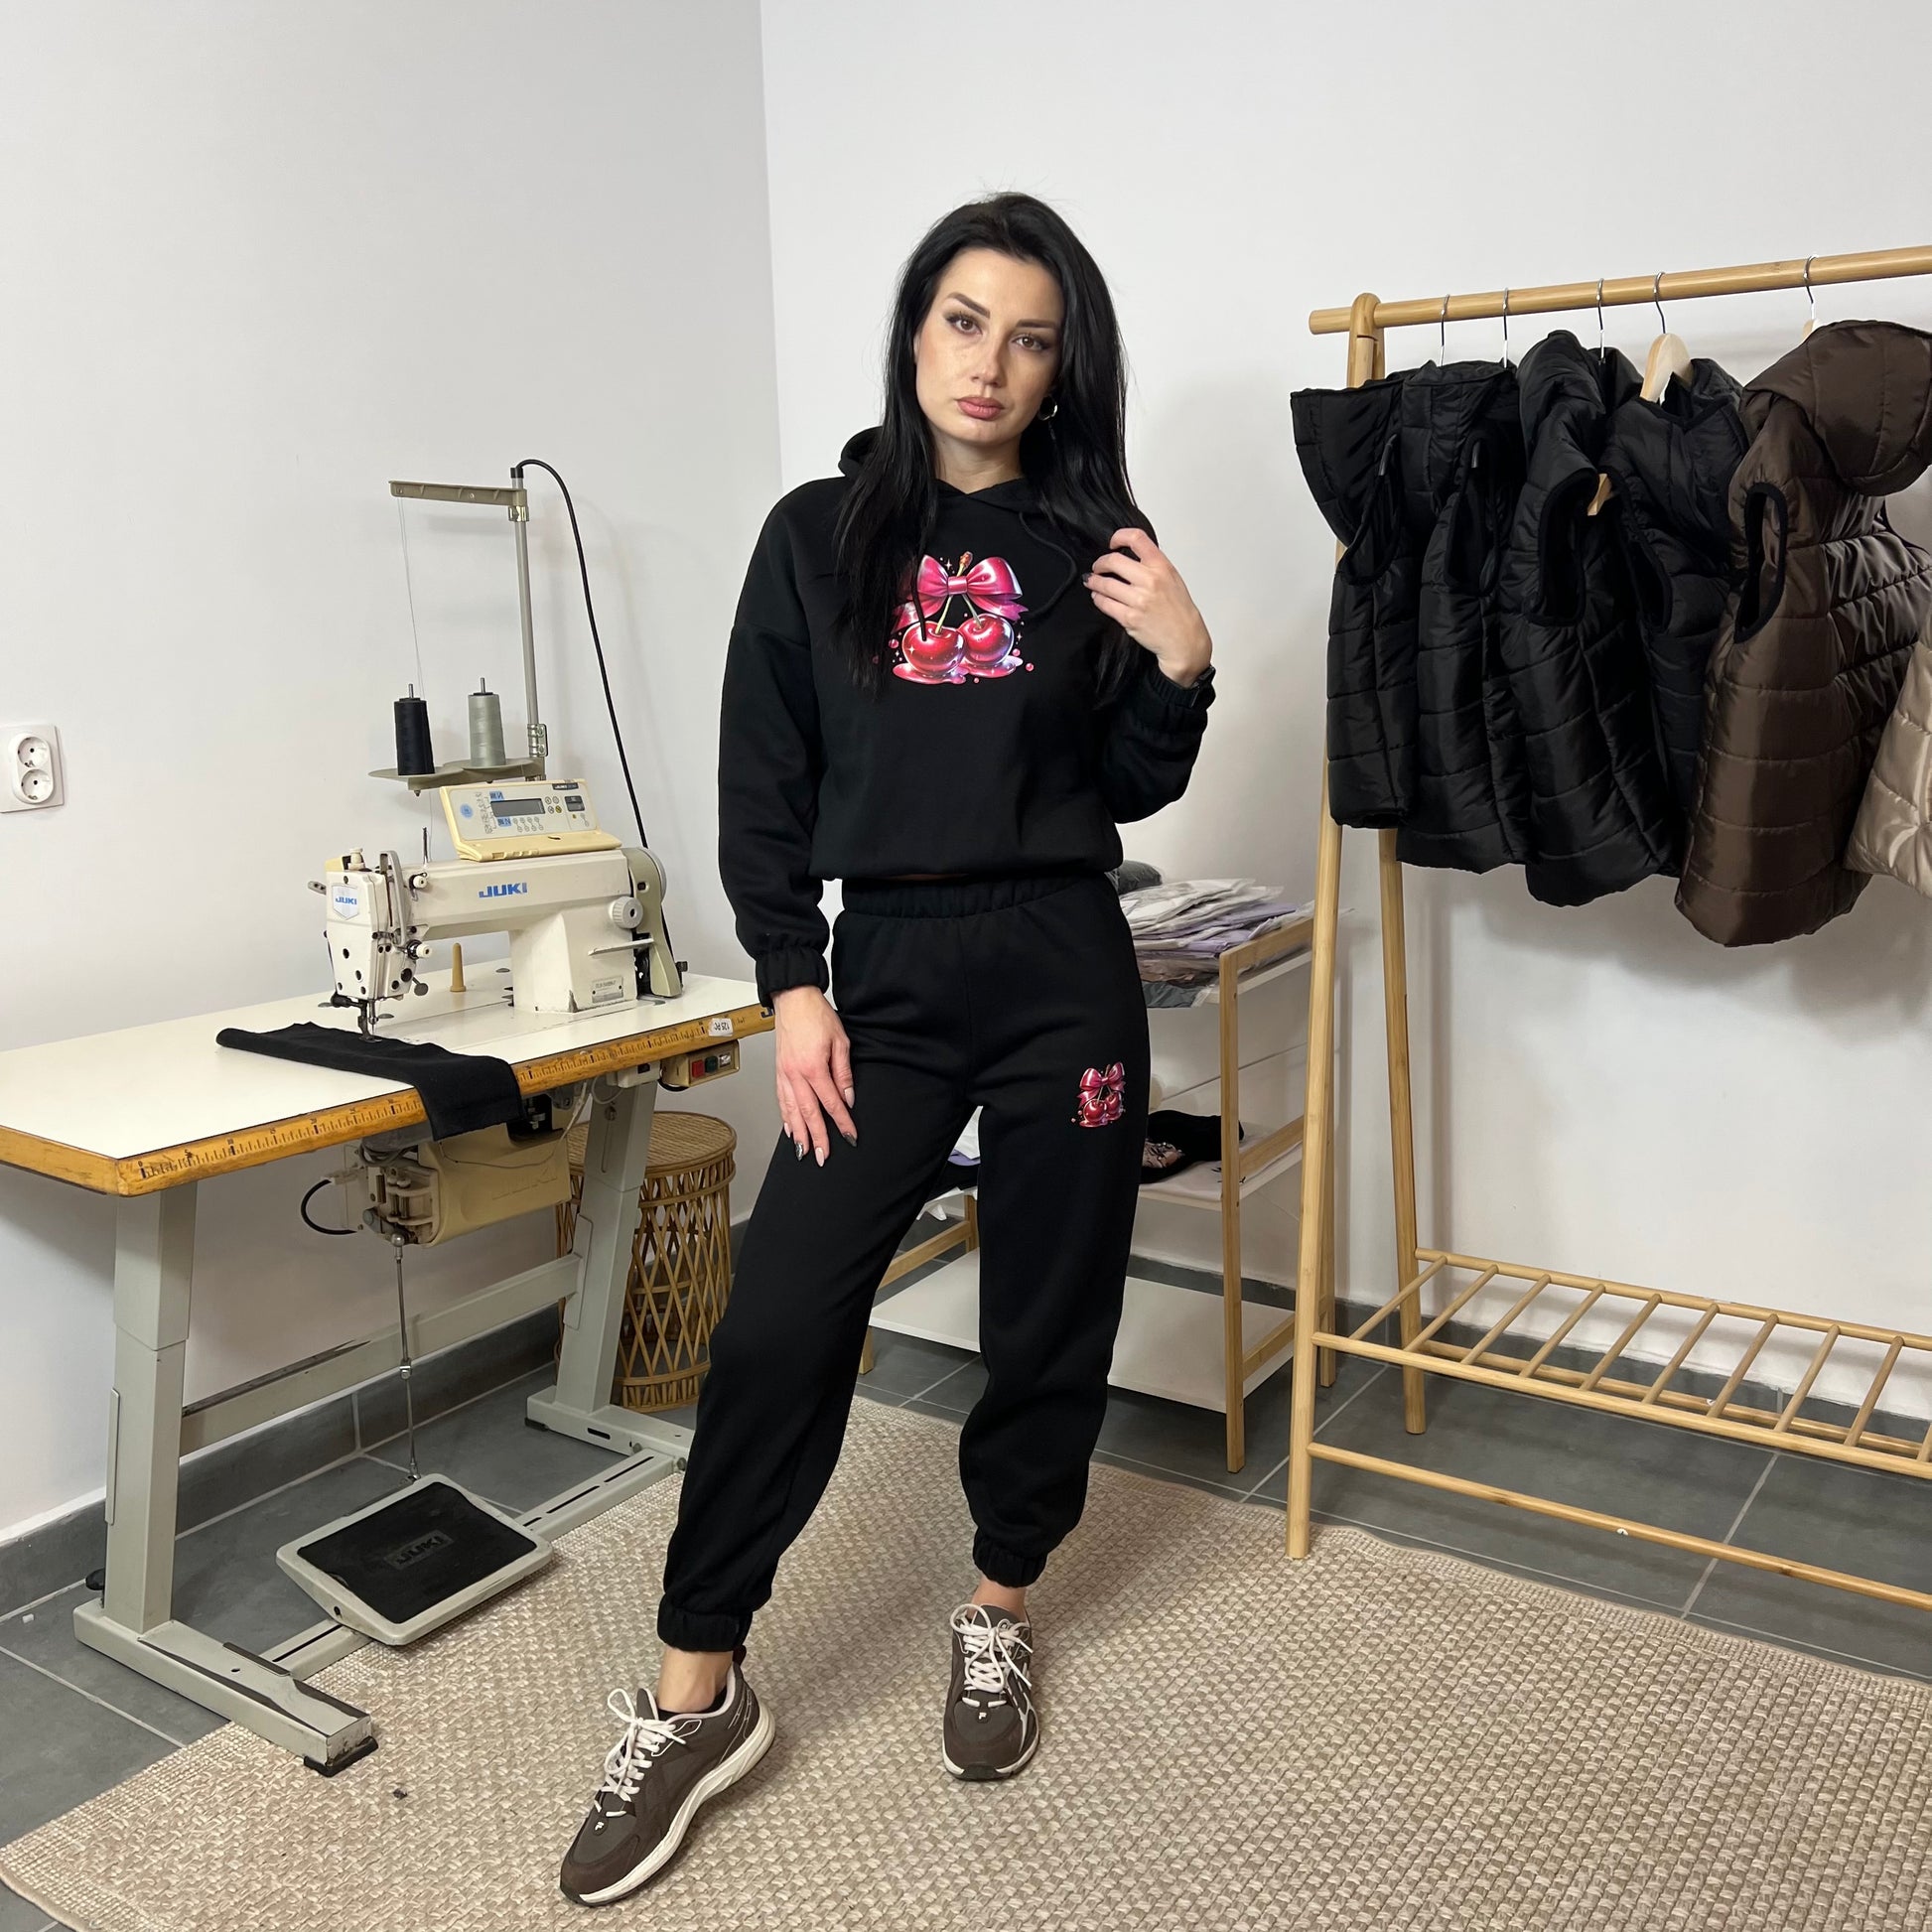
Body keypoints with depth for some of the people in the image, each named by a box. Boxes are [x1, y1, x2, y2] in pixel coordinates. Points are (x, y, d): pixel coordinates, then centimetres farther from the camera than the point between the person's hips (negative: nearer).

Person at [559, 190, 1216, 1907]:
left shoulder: (1092, 539, 5)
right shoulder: (818, 537, 4)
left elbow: (1131, 789, 8)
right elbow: (763, 787, 3)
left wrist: (1181, 662, -9)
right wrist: (792, 989, -5)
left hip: (1066, 974, 1)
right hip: (886, 976, 0)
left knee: (1051, 1315, 9)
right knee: (780, 1319, -5)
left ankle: (1000, 1613, 32)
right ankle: (696, 1698, 10)